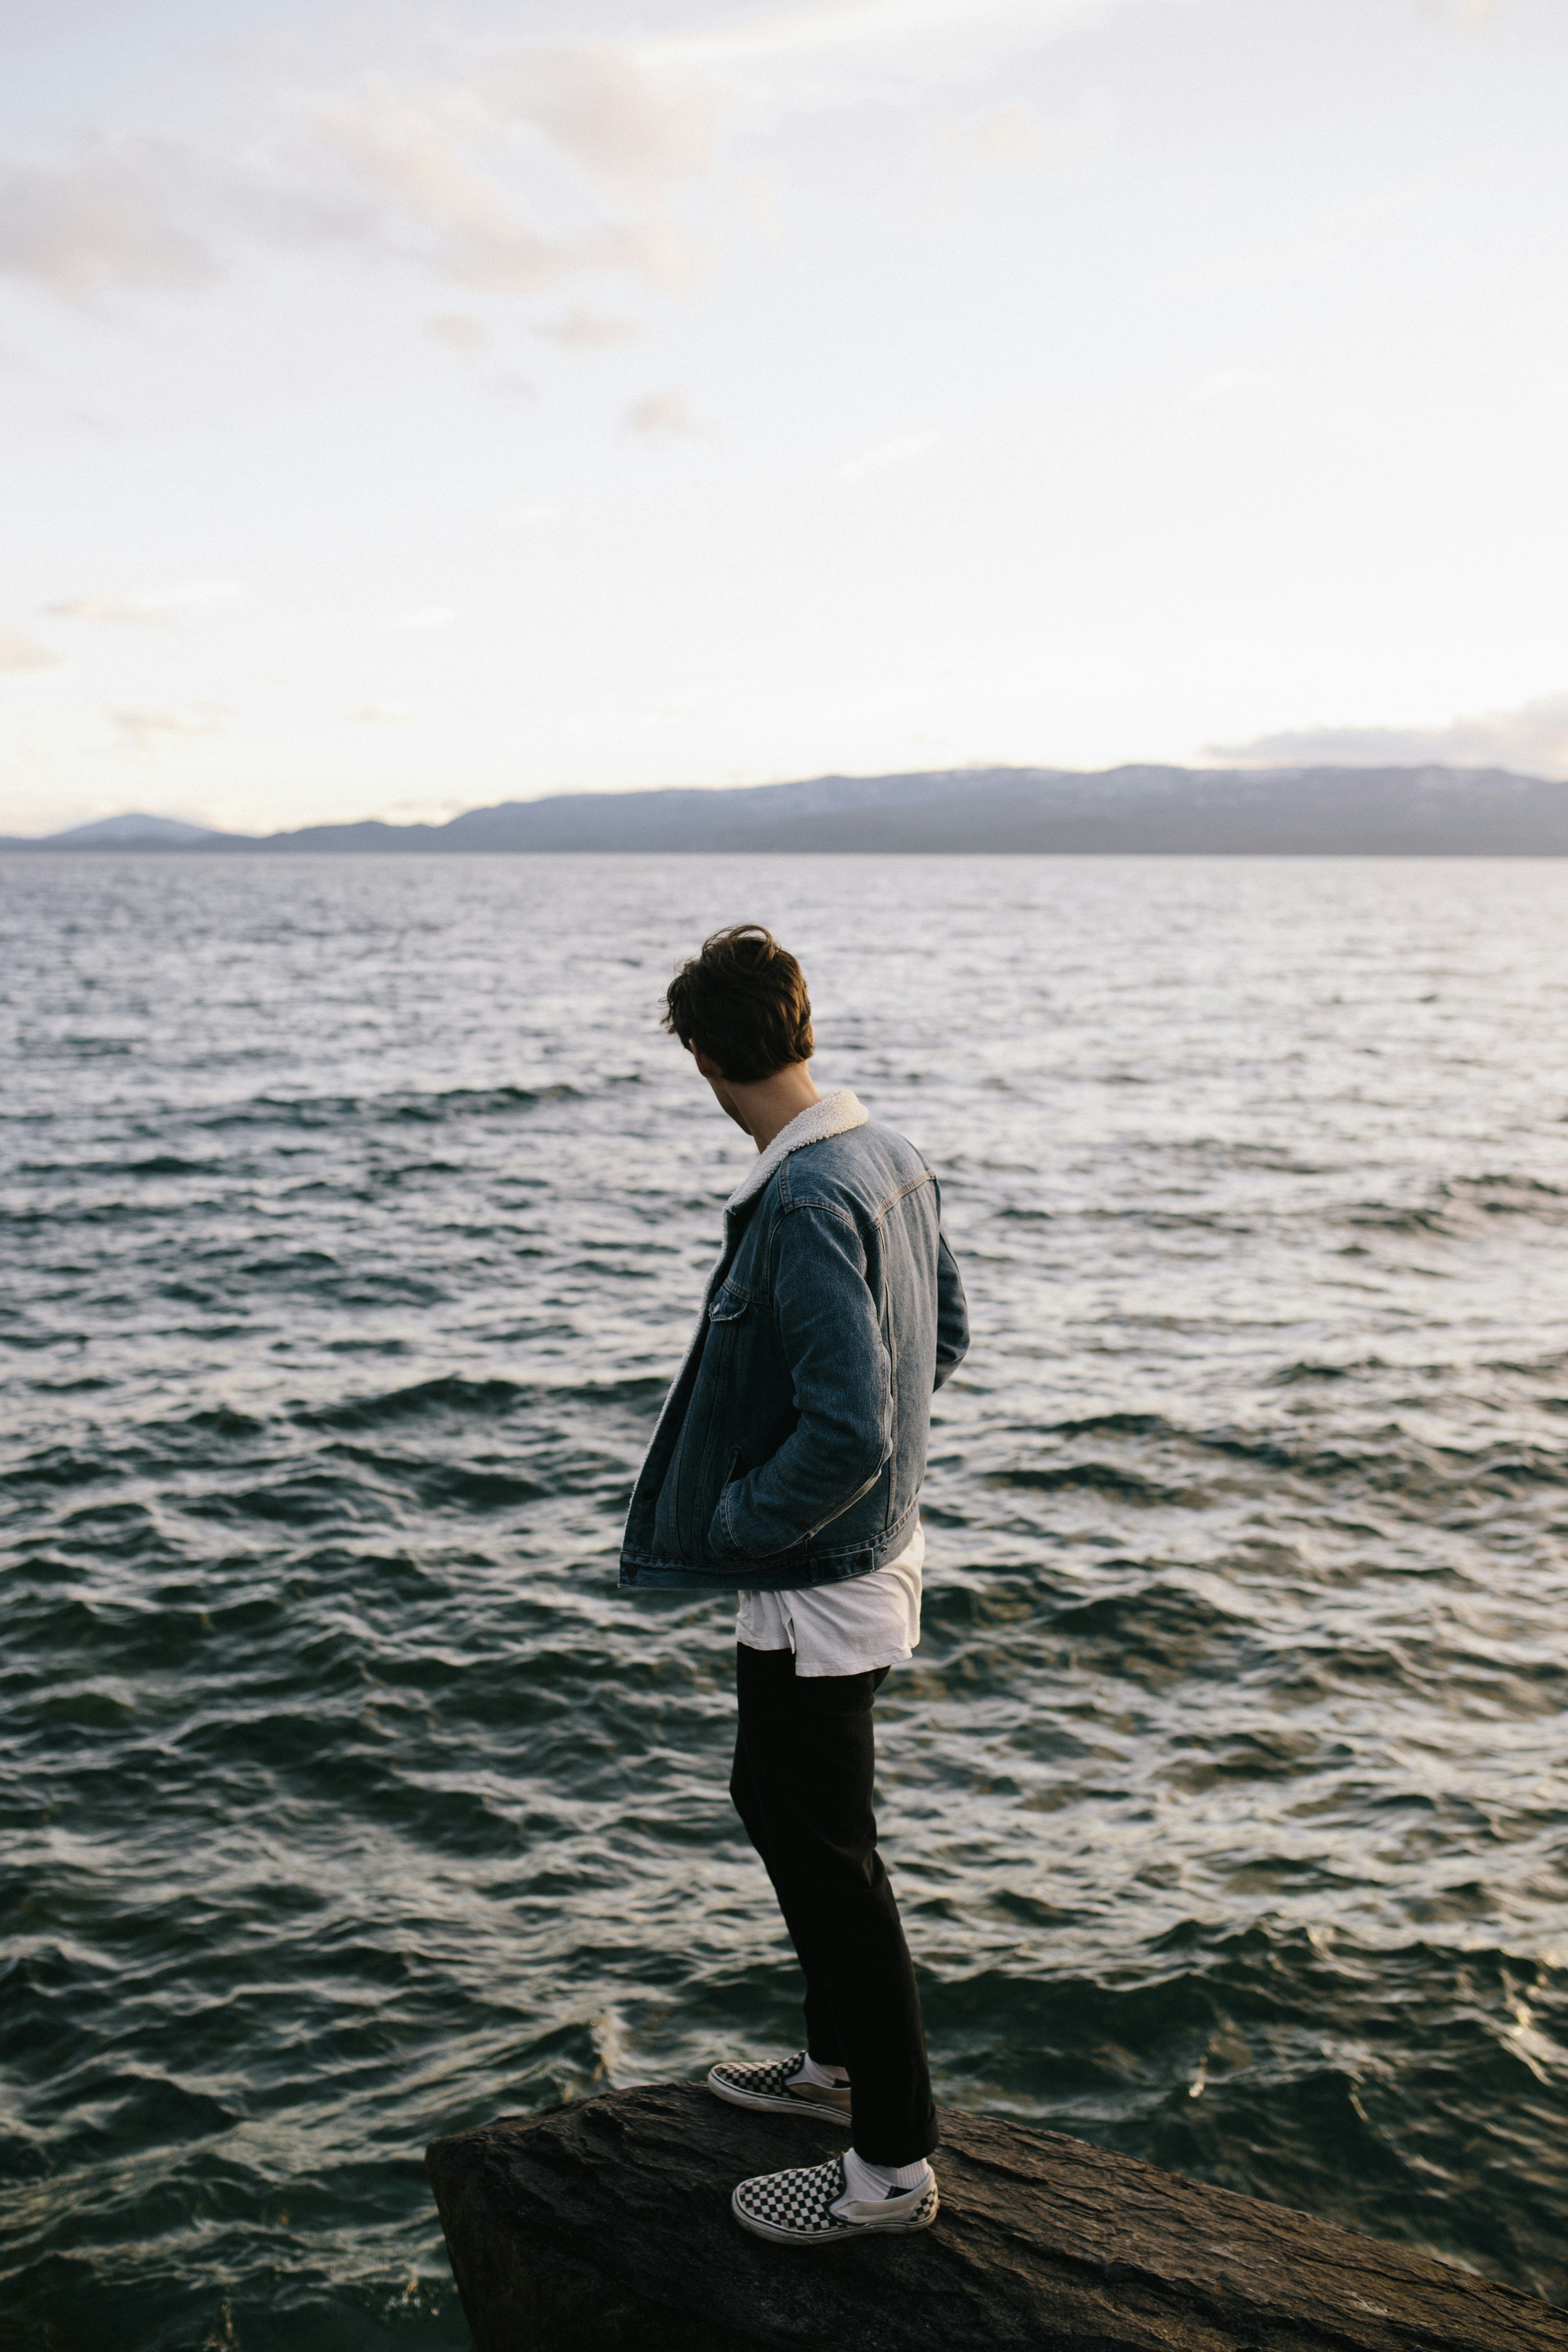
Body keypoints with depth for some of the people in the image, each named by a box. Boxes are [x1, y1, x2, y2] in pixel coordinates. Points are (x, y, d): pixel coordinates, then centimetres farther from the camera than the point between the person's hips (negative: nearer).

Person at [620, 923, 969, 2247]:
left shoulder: (804, 1206, -27)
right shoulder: (892, 1161, 2)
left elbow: (848, 1434, -31)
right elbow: (946, 1336, 14)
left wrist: (730, 1522, -16)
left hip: (815, 1584, -10)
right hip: (876, 1548, 10)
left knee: (826, 1853, 5)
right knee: (780, 1804, 25)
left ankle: (895, 2163, 22)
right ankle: (841, 2061, 42)